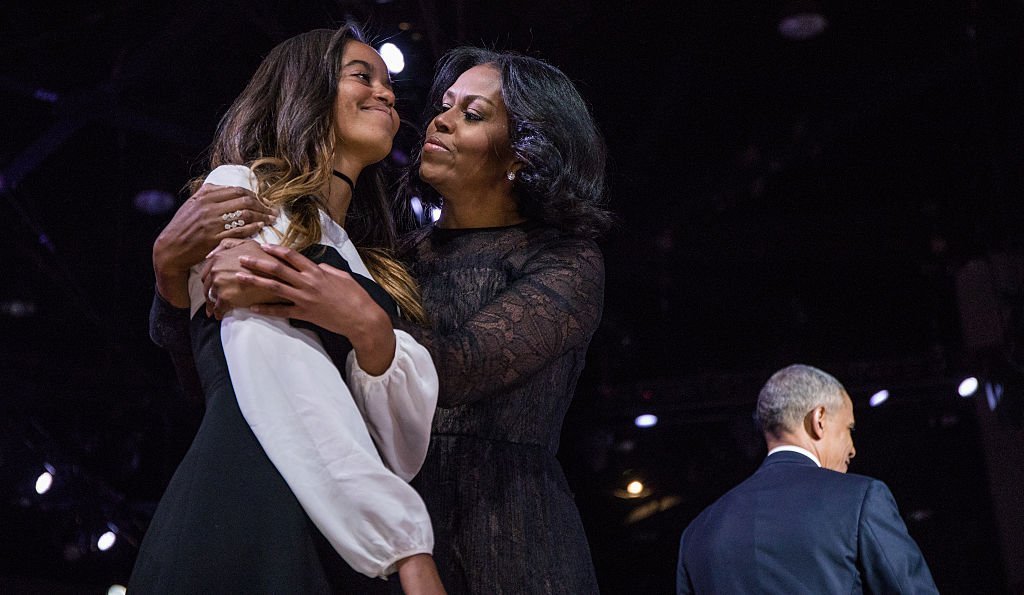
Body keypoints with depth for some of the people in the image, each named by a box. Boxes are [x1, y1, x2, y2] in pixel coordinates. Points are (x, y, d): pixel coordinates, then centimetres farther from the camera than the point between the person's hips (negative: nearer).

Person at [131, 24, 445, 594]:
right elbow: (279, 375, -10)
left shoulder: (366, 265, 23)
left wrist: (374, 336, -11)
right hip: (251, 514, -6)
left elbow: (403, 451, 9)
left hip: (343, 543, 6)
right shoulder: (243, 189, 6)